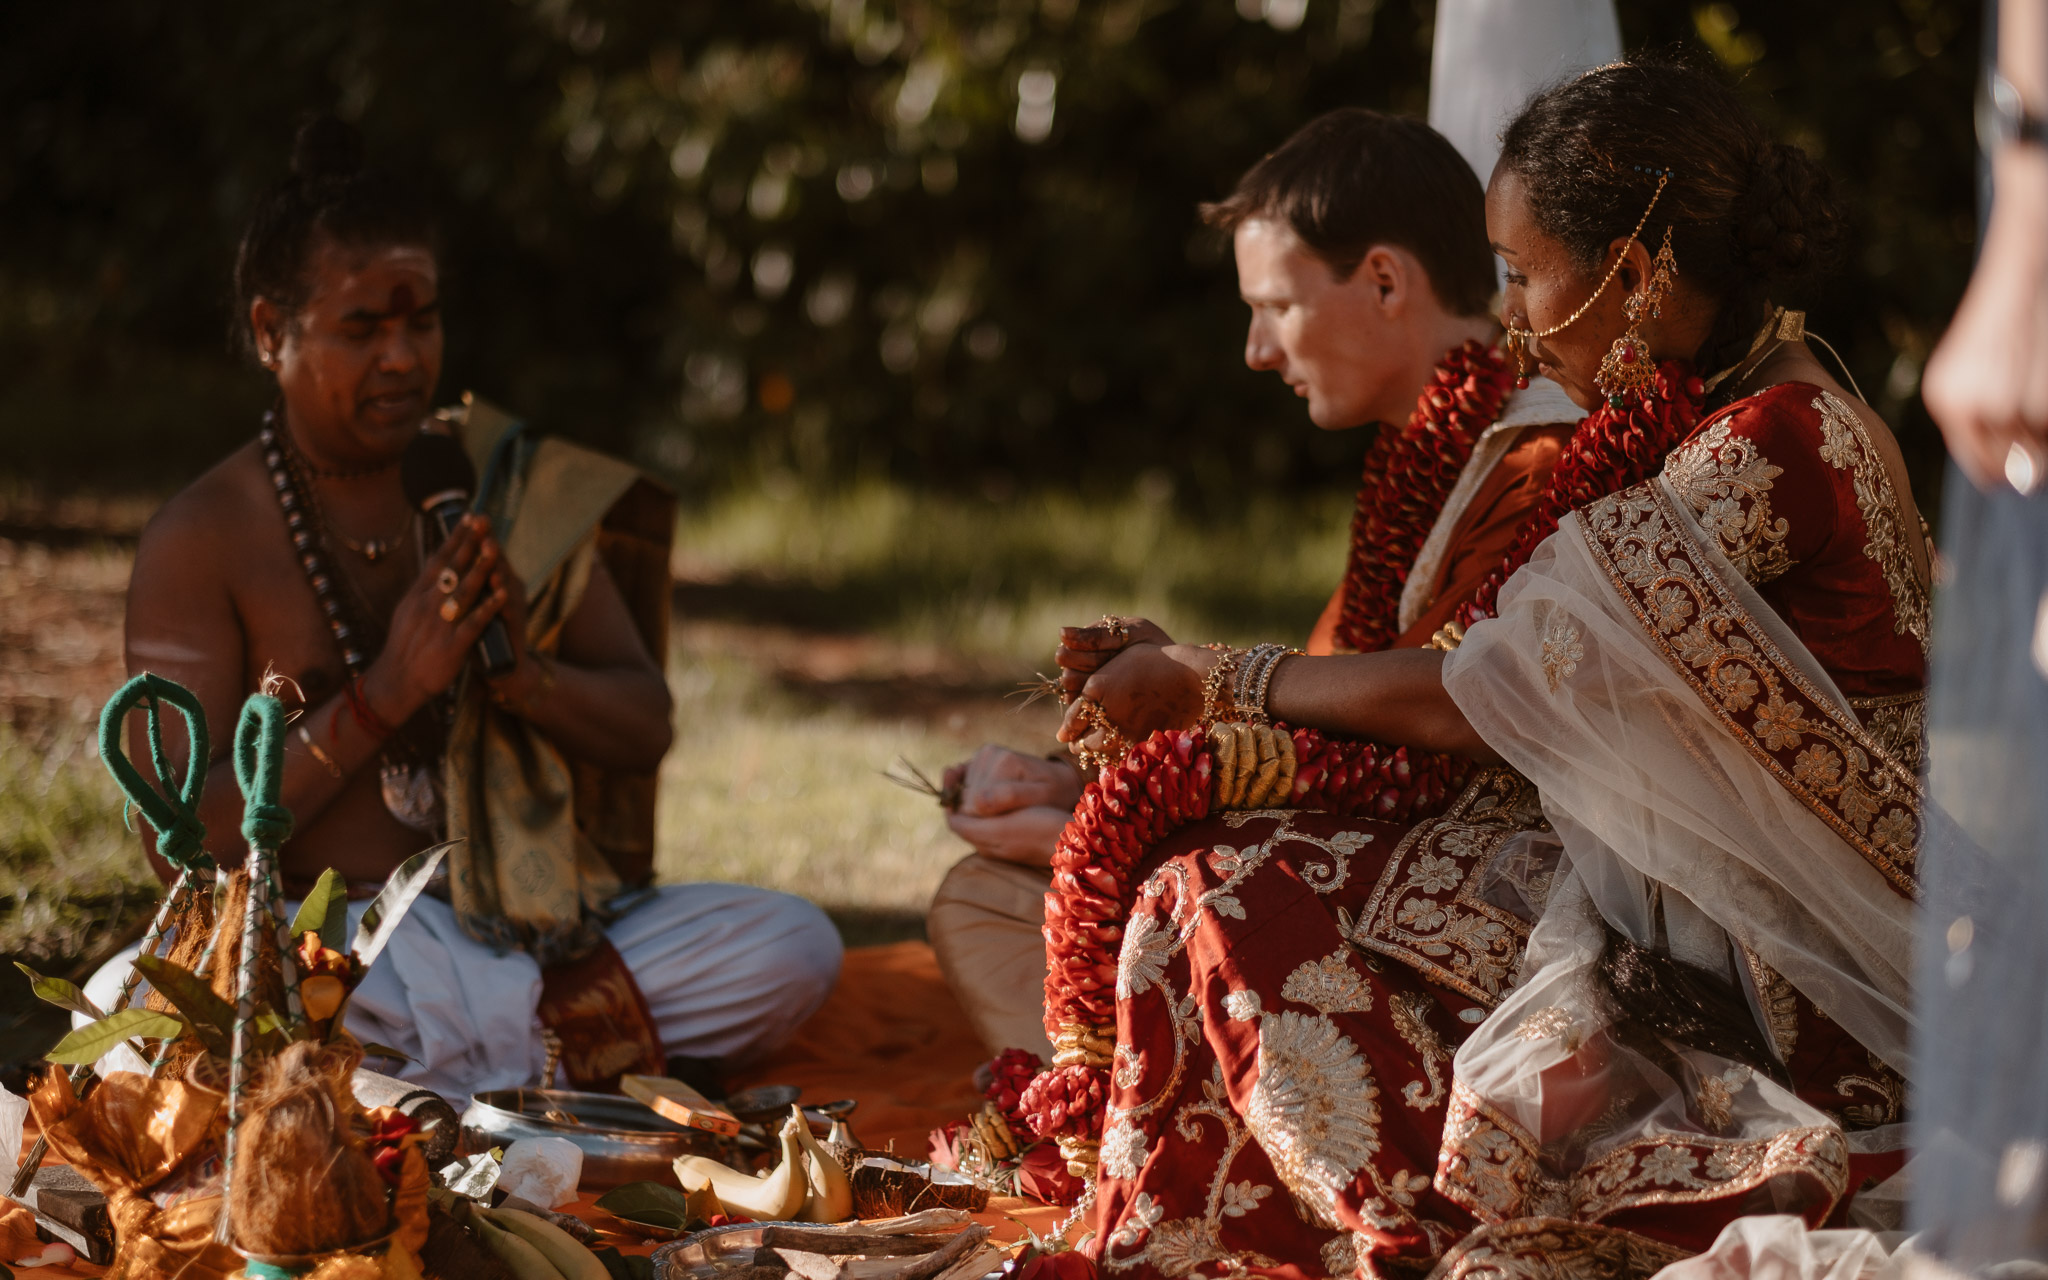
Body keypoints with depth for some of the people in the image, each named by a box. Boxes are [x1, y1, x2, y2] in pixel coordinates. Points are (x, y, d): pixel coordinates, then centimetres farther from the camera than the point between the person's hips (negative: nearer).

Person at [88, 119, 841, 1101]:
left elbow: (644, 726, 12)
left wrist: (520, 672, -11)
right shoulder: (202, 541, -2)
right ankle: (565, 1032, -27)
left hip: (532, 927, 4)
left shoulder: (512, 488, 12)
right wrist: (382, 697, -17)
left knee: (795, 946, -20)